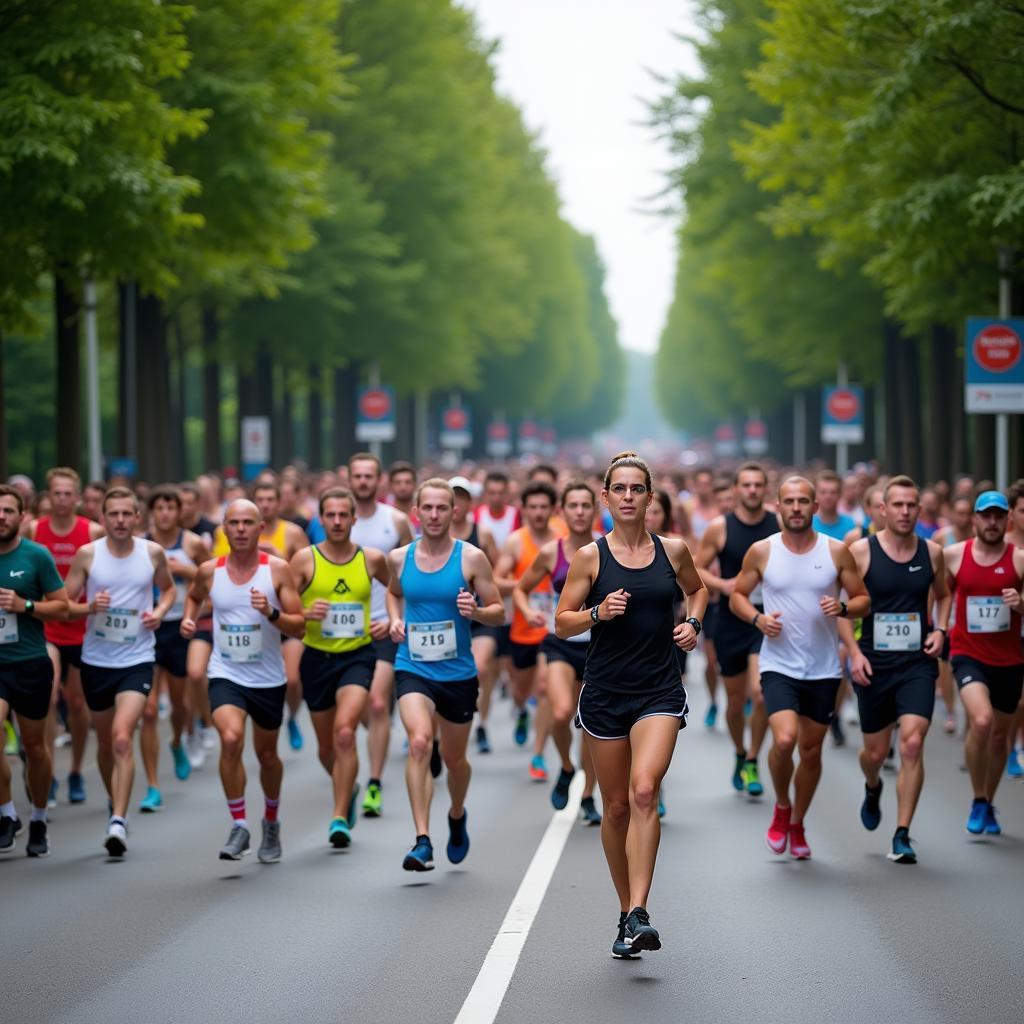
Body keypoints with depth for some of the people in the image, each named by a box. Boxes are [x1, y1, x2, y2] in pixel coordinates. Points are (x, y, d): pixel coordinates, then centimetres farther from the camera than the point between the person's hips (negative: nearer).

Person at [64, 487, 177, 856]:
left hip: (137, 660, -2)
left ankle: (119, 822, -22)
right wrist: (90, 607, -21)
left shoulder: (152, 552, -1)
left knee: (122, 738, -18)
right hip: (96, 659, 2)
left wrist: (160, 612, -4)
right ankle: (116, 805, 37)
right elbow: (63, 605, -1)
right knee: (106, 742, 15)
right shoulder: (87, 554, -4)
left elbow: (168, 588, 17)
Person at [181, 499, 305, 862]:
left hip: (268, 678, 0)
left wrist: (271, 613, -26)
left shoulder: (277, 569, -8)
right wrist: (188, 618, 2)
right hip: (225, 674, 0)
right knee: (231, 739, -25)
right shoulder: (210, 570, -2)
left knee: (266, 754, 15)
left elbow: (299, 628, -8)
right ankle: (239, 826, -14)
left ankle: (271, 822, 42)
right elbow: (194, 596, 22)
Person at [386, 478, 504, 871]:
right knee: (419, 742, -24)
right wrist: (395, 619, 4)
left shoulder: (472, 558, -5)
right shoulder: (399, 558, 2)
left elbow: (499, 611, -1)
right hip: (412, 668, 0)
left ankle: (457, 816, 47)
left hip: (458, 673, 0)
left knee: (454, 758, 14)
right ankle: (422, 841, -24)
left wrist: (476, 611, -22)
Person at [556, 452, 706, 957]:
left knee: (644, 790, -20)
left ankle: (638, 915, -23)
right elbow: (562, 623, 2)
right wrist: (598, 612, -16)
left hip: (660, 691, -1)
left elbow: (697, 588, 24)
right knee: (616, 806, 7)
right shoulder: (590, 556, -1)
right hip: (605, 691, 1)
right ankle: (626, 910, 23)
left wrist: (693, 622, 5)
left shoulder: (673, 550, 4)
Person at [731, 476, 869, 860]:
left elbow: (864, 601, 5)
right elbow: (737, 595, 8)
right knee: (784, 740, -21)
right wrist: (757, 618, -11)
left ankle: (797, 824, 30)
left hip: (823, 669, 2)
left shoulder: (837, 551, -1)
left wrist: (843, 607, -17)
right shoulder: (761, 552, -2)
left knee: (811, 749, 10)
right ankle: (781, 807, 7)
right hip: (779, 665, -2)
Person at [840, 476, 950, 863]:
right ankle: (872, 788, 48)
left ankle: (902, 836, -8)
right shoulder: (861, 551, -6)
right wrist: (854, 652, -11)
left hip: (918, 663, 1)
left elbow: (943, 595, 20)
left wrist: (940, 629, 3)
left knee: (912, 744, -15)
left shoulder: (932, 552, 2)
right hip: (874, 665, -1)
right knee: (875, 752, 10)